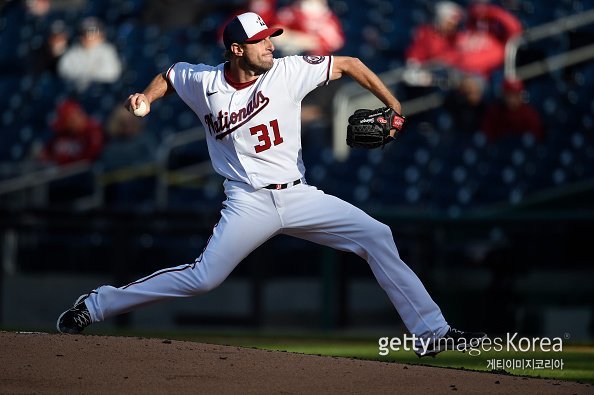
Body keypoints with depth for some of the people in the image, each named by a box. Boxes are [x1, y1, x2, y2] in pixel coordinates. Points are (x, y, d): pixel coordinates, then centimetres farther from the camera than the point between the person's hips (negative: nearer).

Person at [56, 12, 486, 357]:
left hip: (299, 197, 2)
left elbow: (349, 65, 2)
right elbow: (169, 76, 18)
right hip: (249, 203, -2)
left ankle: (432, 333, -6)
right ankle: (97, 304, 2)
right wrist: (145, 98, -2)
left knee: (377, 236, -10)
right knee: (202, 278, -12)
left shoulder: (288, 71, -6)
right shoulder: (204, 82, -4)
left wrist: (395, 109, -4)